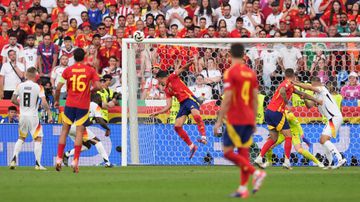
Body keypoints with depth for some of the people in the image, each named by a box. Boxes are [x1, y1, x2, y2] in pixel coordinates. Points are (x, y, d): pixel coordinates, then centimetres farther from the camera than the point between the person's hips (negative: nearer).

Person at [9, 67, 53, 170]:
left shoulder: (20, 86, 1)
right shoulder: (38, 87, -9)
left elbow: (13, 100, 8)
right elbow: (44, 103, -16)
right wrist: (50, 114, -11)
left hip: (22, 116, 4)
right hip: (33, 116, -4)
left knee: (21, 138, 19)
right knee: (38, 139, 5)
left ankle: (14, 159, 6)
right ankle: (38, 163, -2)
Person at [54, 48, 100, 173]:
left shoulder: (67, 70, 0)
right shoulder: (90, 70, -1)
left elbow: (58, 88, -3)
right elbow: (97, 86, -8)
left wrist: (56, 100, 11)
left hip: (70, 104, 1)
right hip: (84, 105, -1)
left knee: (64, 131, 10)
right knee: (79, 132, 0)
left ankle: (59, 159, 7)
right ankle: (75, 161, -7)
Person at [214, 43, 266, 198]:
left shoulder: (231, 72, -11)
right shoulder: (251, 73, 10)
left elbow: (227, 99, -15)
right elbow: (255, 99, 12)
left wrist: (219, 120, -11)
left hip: (235, 120, -7)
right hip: (249, 120, 7)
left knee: (227, 152, -4)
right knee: (243, 152, 9)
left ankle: (256, 172, -17)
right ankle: (243, 188, 5)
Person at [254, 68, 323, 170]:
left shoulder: (291, 86, 21)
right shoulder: (288, 83, -8)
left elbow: (302, 94, 28)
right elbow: (282, 91, -30)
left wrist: (316, 100, 31)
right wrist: (286, 102, -20)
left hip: (269, 112, 9)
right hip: (276, 112, -9)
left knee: (273, 139, 13)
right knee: (288, 136, 0)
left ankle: (259, 158, 4)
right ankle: (287, 161, -4)